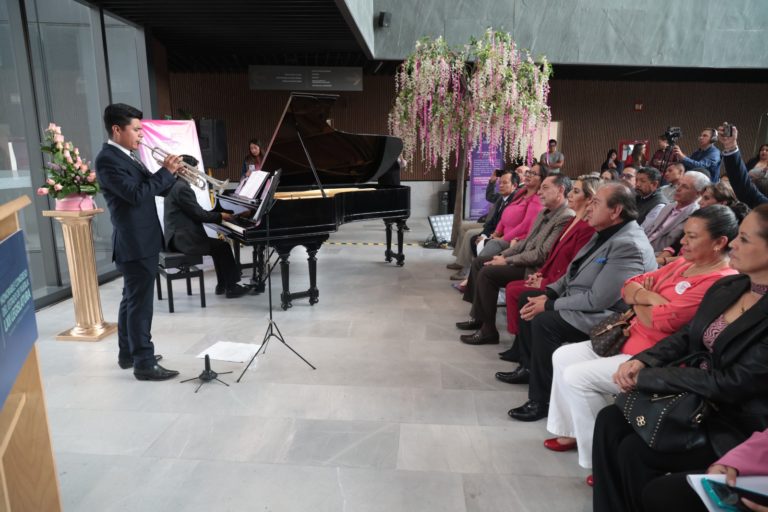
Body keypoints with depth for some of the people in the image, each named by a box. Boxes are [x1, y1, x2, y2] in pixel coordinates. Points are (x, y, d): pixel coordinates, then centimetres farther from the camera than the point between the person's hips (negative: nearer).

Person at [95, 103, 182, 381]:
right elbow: (136, 194, -25)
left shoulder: (127, 158, 16)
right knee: (140, 303, -5)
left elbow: (152, 188, 16)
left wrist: (171, 172, -1)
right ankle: (144, 363, 2)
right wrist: (166, 171, -16)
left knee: (132, 300, 17)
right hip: (136, 244, -10)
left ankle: (128, 354, 30)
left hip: (142, 241, 10)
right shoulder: (108, 159, -15)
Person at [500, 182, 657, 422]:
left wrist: (549, 306, -19)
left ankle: (542, 401, -14)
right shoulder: (605, 234, 6)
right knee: (527, 298, 11)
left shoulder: (628, 246, -25)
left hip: (604, 316, -10)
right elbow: (574, 273, 15)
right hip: (577, 300, 11)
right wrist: (548, 294, 0)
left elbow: (597, 300, -28)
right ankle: (529, 367, 21)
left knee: (545, 321, -29)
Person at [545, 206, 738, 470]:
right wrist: (647, 296, -15)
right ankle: (573, 431, 21)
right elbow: (629, 287, 8)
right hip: (631, 340, 10)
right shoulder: (683, 264, 10)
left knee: (576, 377, -18)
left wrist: (638, 303, -5)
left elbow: (661, 320, -26)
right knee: (562, 357, 8)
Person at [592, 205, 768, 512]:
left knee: (636, 450, -20)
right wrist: (641, 361, -8)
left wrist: (645, 378, -20)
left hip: (736, 424, -7)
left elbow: (731, 384, -25)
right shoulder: (725, 287, 3)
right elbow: (686, 337, 10)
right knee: (609, 422, -9)